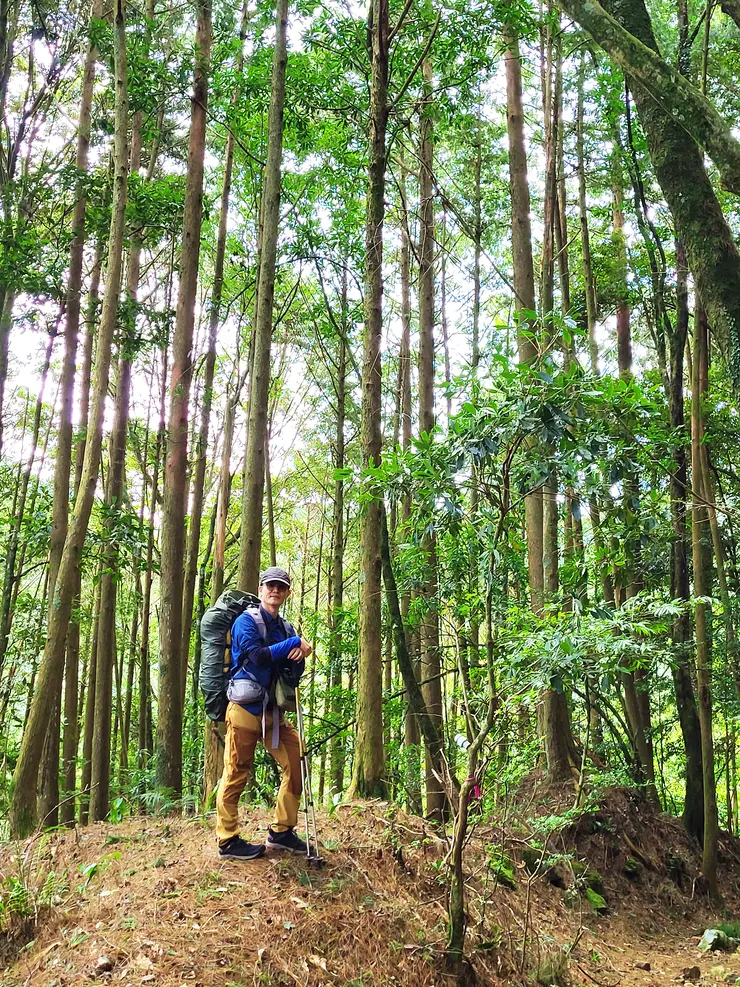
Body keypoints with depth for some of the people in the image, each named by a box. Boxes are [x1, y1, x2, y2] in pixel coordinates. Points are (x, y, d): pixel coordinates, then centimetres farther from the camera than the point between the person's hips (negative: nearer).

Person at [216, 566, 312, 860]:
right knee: (236, 774, -1)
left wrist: (298, 657, -11)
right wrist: (294, 644, -14)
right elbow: (258, 656, -21)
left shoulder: (285, 628, 15)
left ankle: (281, 831, 13)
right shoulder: (246, 620, -5)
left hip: (273, 712, 7)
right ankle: (228, 841, 8)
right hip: (246, 708, -7)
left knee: (296, 762, 2)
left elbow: (295, 674, 12)